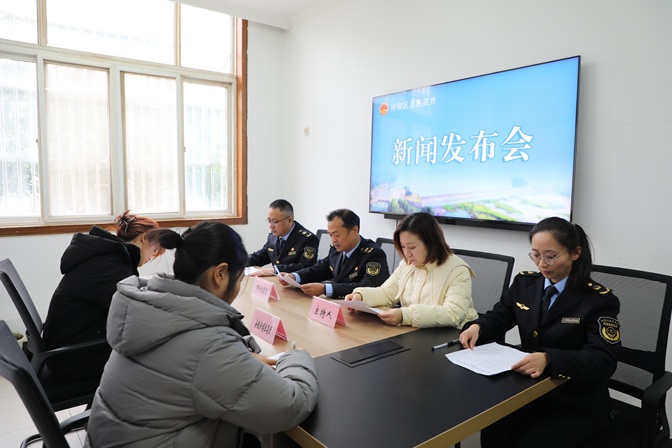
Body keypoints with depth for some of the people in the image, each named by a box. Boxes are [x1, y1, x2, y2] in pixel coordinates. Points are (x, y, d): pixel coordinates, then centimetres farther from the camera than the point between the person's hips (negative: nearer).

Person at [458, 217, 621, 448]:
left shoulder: (599, 299, -11)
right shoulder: (524, 283, 3)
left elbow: (604, 360, -21)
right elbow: (498, 317, 10)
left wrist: (548, 359, -39)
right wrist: (477, 327, -14)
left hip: (579, 405, -3)